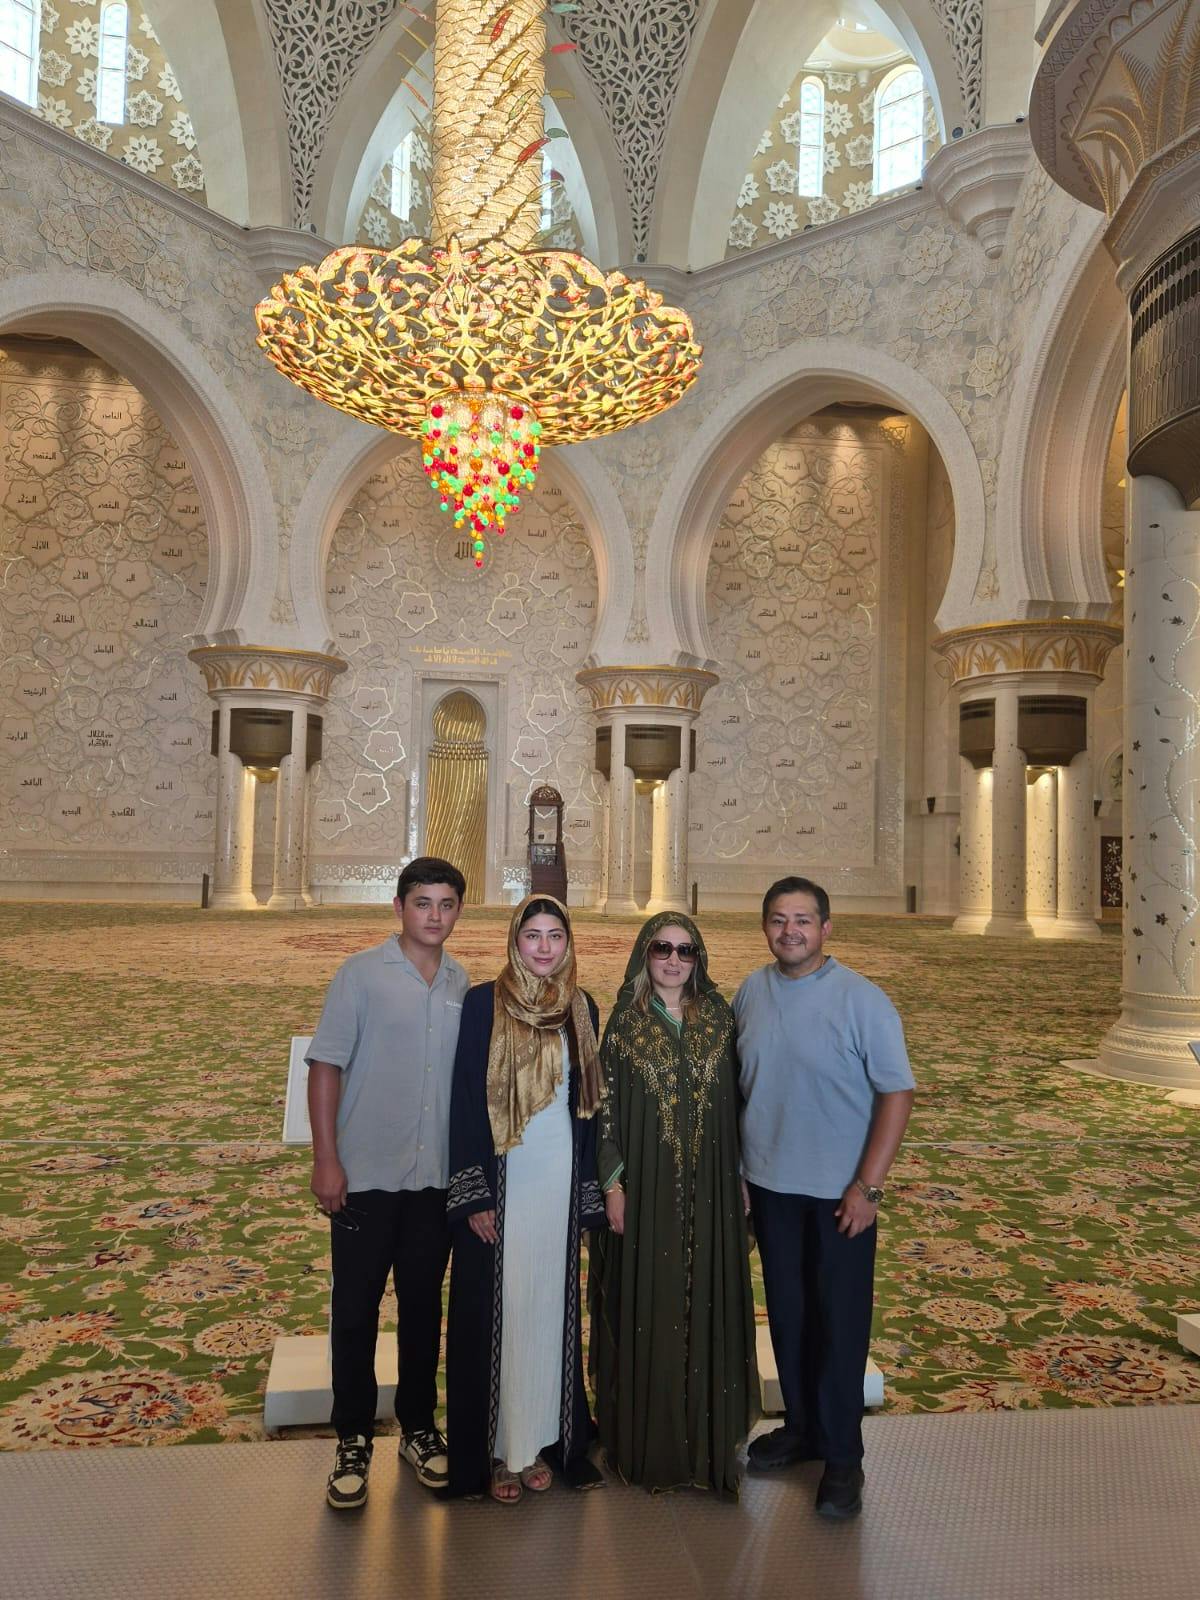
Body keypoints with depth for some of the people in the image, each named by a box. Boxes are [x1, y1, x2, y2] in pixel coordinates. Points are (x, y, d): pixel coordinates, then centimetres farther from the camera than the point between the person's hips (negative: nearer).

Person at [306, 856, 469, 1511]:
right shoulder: (361, 974, -7)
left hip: (438, 1179, 3)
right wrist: (325, 1159, -12)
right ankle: (353, 1439, 25)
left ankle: (418, 1427, 32)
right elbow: (326, 1064, -8)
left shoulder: (464, 985, 4)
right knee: (355, 1310, 7)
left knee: (423, 1307, 15)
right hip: (366, 1175, -3)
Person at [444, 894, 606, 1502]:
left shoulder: (581, 1008, 4)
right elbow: (464, 1101, -8)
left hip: (562, 1181, 4)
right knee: (497, 1308, 4)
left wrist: (591, 1189, 7)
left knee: (551, 1308, 12)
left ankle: (541, 1440, 27)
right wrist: (473, 1196, -11)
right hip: (501, 1179, -3)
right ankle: (494, 1450, 20)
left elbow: (588, 1101, 9)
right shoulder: (484, 1003, -8)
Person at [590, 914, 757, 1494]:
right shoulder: (625, 1021, -3)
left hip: (708, 1188, 2)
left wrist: (739, 1178, 5)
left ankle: (707, 1437, 24)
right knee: (648, 1306, 6)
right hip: (646, 1186, -2)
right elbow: (606, 1104, -3)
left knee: (706, 1302, 8)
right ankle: (648, 1441, 21)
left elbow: (734, 1100, 6)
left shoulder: (718, 1017, 3)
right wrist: (613, 1183, -8)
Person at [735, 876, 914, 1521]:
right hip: (768, 1183, 4)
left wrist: (868, 1186, -16)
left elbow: (897, 1094, -12)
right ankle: (800, 1426, 35)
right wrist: (732, 1169, 7)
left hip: (839, 1192, -4)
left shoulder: (862, 1000, -13)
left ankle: (841, 1457, 22)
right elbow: (735, 1083, 9)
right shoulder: (750, 993, 0)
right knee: (787, 1314, 16)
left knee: (840, 1322, 5)